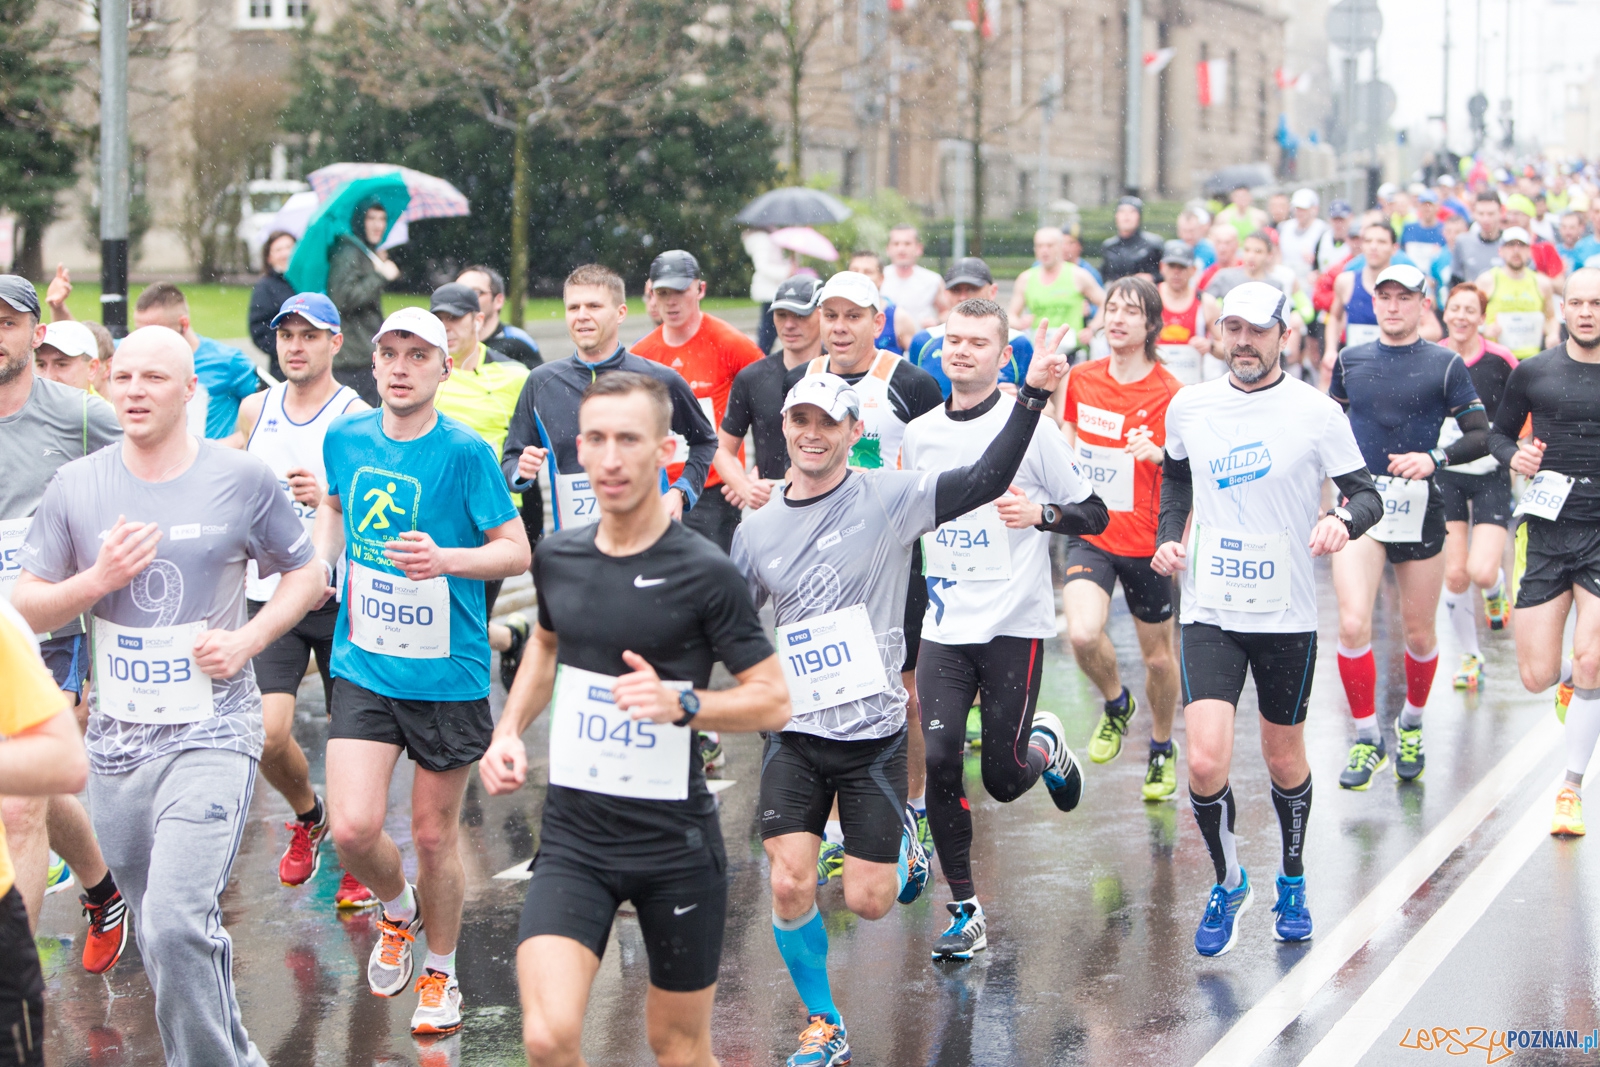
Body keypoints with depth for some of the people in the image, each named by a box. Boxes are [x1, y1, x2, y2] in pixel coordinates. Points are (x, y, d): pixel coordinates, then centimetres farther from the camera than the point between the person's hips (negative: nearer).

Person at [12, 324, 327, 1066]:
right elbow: (26, 607, 5)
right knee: (159, 932, 15)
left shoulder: (242, 479, -3)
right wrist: (97, 579, -14)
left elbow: (307, 574, 8)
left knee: (176, 926, -21)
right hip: (117, 737, 4)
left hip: (212, 733, -4)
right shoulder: (76, 486, 3)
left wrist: (249, 638, -9)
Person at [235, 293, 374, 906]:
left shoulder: (358, 419, -7)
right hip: (270, 595, 3)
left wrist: (329, 498, -27)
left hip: (341, 597, -3)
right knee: (267, 733, -10)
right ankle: (307, 816, 21)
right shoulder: (255, 409, 7)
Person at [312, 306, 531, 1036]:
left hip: (448, 674, -3)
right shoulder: (344, 439, 2)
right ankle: (397, 908, 24)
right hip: (364, 667, 3)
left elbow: (517, 551, -10)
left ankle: (440, 974, 32)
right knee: (352, 829, -11)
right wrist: (322, 559, 6)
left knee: (435, 834, 8)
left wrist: (446, 559, -26)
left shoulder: (465, 452, -12)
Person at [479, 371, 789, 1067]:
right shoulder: (557, 558, 4)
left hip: (676, 838, -3)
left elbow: (773, 702, -7)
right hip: (573, 834, 3)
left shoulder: (704, 574, -11)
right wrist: (509, 731, 12)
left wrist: (682, 703, -23)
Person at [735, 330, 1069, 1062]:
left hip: (873, 732, -2)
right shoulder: (756, 531, 5)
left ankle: (903, 846, 35)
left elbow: (986, 479, -14)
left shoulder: (887, 498, -6)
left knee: (868, 902, 0)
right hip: (795, 733, 2)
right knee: (789, 884, -9)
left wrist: (1032, 396, -22)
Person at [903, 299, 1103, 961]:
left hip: (1014, 625, -4)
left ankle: (1046, 746, 37)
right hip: (944, 626, 4)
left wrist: (1041, 513, -21)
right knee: (938, 760, -11)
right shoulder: (919, 434, 9)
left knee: (1004, 780, -1)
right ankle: (966, 914, 0)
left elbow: (1095, 514, -4)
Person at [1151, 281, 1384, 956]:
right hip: (1209, 610, 1)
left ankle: (1292, 883, 38)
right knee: (1206, 763, -13)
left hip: (1288, 615, -1)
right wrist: (1168, 536, 5)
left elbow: (1366, 494, -4)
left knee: (1284, 759, 12)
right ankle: (1228, 883, 13)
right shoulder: (1188, 406, 2)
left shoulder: (1317, 412, -7)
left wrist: (1344, 520, -26)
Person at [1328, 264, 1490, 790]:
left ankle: (1411, 727, 33)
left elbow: (1480, 436, -5)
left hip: (1419, 509, -1)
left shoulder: (1446, 365, -2)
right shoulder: (1349, 361, 7)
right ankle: (1367, 740, -2)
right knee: (1352, 624, -14)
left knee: (1419, 632, 8)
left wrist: (1434, 459, -20)